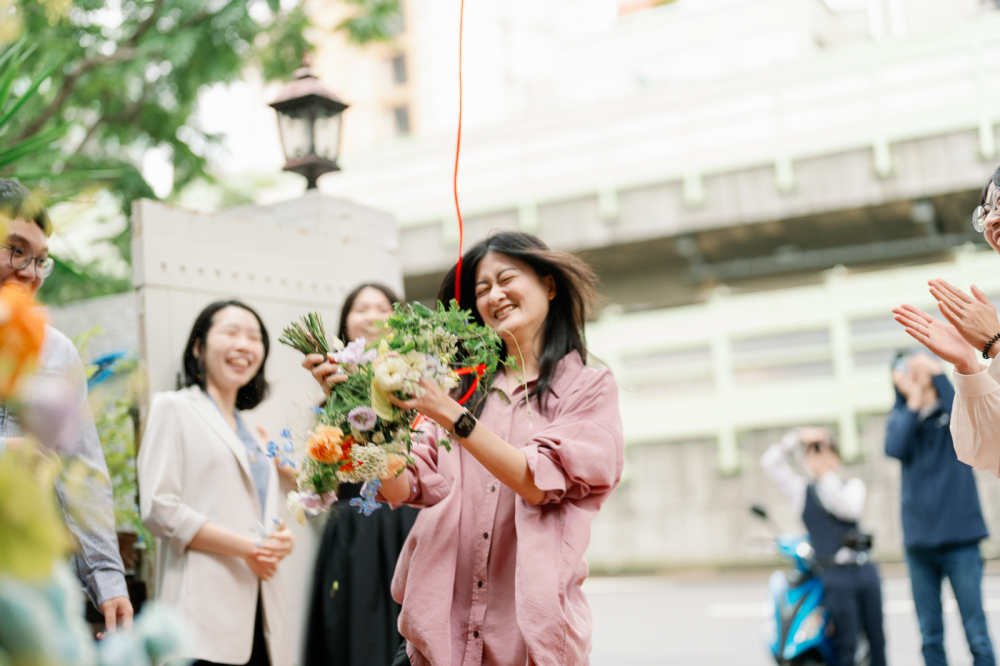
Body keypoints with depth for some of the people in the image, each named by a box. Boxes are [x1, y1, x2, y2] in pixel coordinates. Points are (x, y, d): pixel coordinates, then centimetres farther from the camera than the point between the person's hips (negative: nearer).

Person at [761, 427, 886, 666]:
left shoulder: (853, 485, 13)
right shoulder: (801, 490, 10)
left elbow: (849, 508, -9)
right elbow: (770, 462, -1)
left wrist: (826, 475, -12)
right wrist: (798, 436, -8)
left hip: (865, 571, 3)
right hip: (835, 575, -2)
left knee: (876, 640, 8)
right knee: (847, 643, -7)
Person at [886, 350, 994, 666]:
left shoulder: (950, 409, 3)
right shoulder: (901, 416, 9)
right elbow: (894, 448, -11)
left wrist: (938, 374, -14)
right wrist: (914, 403, -9)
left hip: (959, 537, -3)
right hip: (919, 540, 3)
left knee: (976, 634, -3)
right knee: (929, 636, 8)